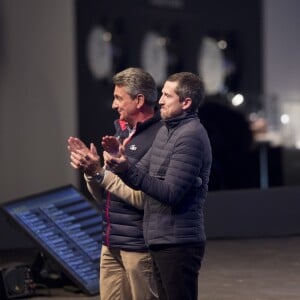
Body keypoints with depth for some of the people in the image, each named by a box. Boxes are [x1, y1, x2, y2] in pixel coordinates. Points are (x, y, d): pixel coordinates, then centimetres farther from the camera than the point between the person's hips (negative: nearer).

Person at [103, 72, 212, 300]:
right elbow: (141, 177, 13)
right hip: (161, 240, 10)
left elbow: (171, 193, -21)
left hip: (178, 244, -9)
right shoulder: (166, 131, 14)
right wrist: (122, 164, -7)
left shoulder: (191, 136, -16)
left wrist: (127, 170, -27)